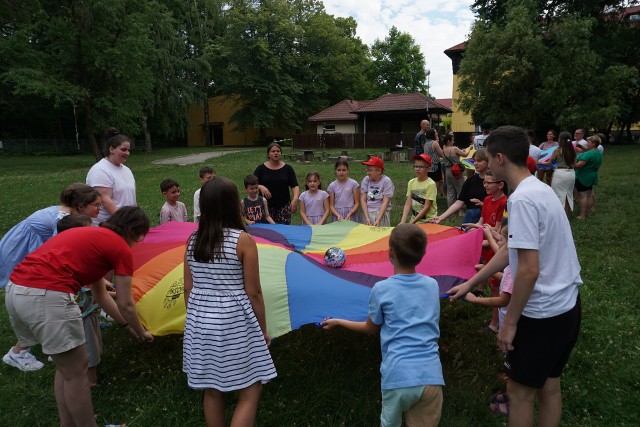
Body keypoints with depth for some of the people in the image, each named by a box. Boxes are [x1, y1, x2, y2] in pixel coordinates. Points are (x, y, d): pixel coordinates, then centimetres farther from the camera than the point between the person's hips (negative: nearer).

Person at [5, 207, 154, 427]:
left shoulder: (92, 235, 27)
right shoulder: (121, 248, 2)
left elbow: (99, 294, 34)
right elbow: (125, 304, 9)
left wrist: (127, 323, 42)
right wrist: (141, 332, 26)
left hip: (15, 289, 9)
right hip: (47, 295, -9)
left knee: (64, 367, 23)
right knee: (76, 372, 8)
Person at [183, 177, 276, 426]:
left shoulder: (192, 241, 0)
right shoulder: (243, 240, -14)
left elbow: (188, 288, 6)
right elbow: (253, 292, -11)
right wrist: (263, 329, 2)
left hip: (201, 322, 6)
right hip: (234, 324, -6)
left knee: (212, 390, 20)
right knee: (250, 392, 7)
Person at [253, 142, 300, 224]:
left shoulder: (287, 168, 6)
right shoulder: (261, 168, 4)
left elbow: (295, 186, 1)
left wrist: (295, 199, -16)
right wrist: (261, 187, -19)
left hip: (284, 207, 1)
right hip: (266, 207, 0)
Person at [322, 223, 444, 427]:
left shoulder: (382, 289, -4)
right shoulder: (432, 285, 7)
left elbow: (371, 329, 11)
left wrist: (338, 322, 26)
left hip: (397, 378, -2)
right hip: (431, 378, 3)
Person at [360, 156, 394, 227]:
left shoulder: (386, 181, -7)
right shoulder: (365, 180, 1)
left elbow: (385, 202, -12)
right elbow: (363, 200, -2)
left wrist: (378, 220, -20)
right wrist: (367, 218, -13)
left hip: (381, 213, -2)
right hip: (367, 213, 3)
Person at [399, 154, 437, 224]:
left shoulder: (431, 184, -12)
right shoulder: (411, 182, 2)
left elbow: (427, 207, -13)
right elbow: (408, 204, -1)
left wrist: (412, 222, -16)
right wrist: (403, 221, -13)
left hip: (428, 221, -4)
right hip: (414, 220, 4)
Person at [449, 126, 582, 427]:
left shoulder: (522, 199, -23)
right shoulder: (540, 189, 8)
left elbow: (529, 270, -26)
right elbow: (510, 250, 14)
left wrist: (510, 322, -15)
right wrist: (470, 283, 19)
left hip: (542, 314, -9)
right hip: (566, 306, 9)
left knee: (520, 392, 9)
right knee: (549, 387, 22)